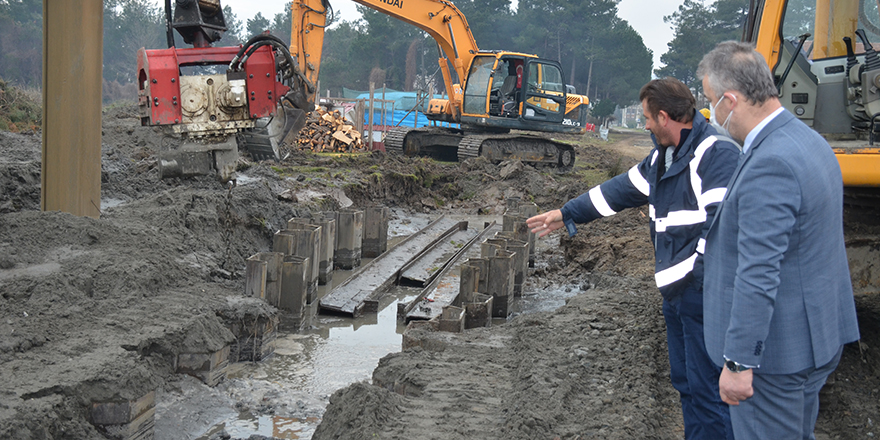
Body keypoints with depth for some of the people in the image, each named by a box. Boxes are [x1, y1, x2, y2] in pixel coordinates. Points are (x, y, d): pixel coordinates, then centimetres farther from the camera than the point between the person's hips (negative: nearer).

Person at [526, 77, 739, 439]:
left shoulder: (717, 154, -17)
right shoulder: (663, 156, 15)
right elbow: (624, 189, 26)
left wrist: (698, 273, -24)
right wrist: (567, 214, 30)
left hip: (704, 289, -10)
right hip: (676, 289, 10)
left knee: (706, 388, -5)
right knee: (684, 380, 18)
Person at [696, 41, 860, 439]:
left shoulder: (770, 165, -26)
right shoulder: (808, 140, 7)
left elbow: (758, 275, -27)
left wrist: (738, 362, -23)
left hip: (777, 347, -10)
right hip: (818, 336, 10)